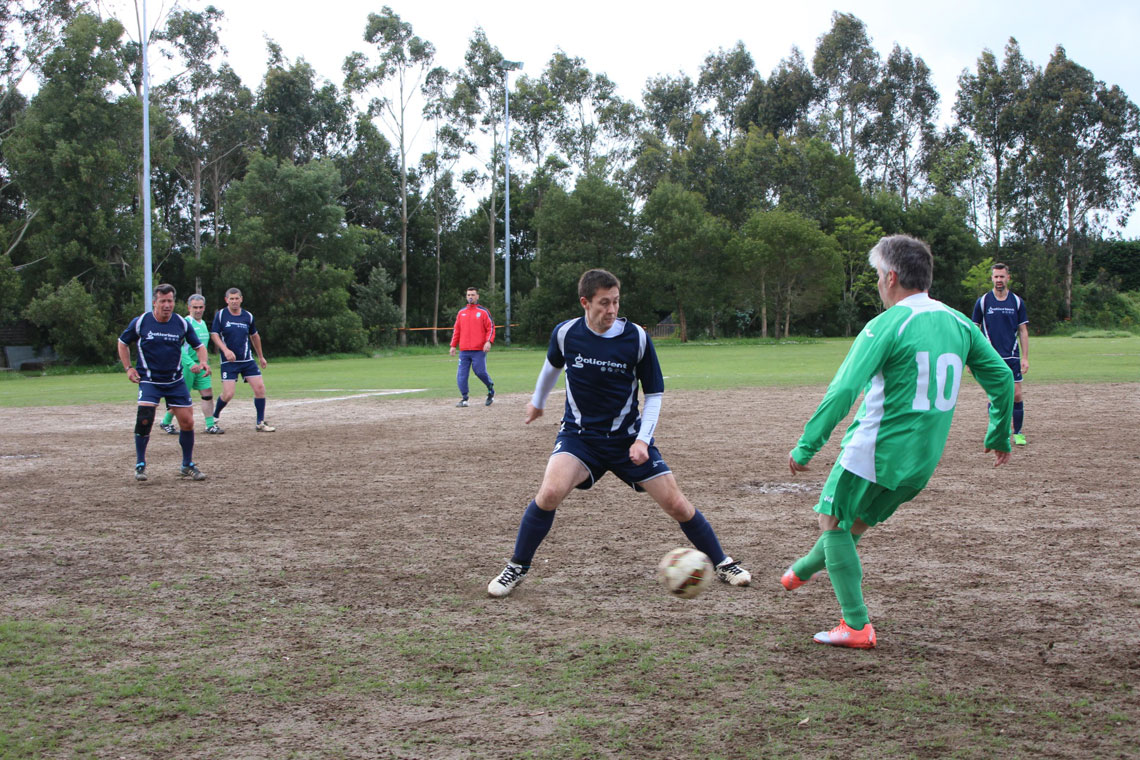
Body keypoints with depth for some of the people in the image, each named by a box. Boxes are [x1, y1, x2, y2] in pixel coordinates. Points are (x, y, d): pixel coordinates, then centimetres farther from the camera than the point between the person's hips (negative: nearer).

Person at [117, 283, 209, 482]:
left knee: (187, 422, -2)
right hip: (149, 381, -2)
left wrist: (203, 362, -13)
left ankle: (188, 465, 17)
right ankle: (140, 465, -1)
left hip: (175, 381, 2)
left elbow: (199, 346, 8)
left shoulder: (182, 323, -3)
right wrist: (128, 368, 1)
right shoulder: (140, 322, -6)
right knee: (144, 419, -19)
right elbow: (123, 342, 10)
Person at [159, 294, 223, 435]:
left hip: (201, 366, 7)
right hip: (186, 365, -7)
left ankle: (210, 425, 5)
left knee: (208, 393, 1)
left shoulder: (203, 323, 14)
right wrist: (190, 364, -26)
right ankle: (166, 422, 17)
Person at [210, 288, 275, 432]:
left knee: (260, 388, -7)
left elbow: (254, 336, 18)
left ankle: (260, 423, 5)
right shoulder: (221, 315, -4)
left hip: (247, 360, 3)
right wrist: (225, 350, -20)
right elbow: (214, 334, -5)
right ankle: (215, 416, 18)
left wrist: (261, 357, 24)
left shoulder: (248, 316, 5)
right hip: (229, 361, -3)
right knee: (228, 394, -11)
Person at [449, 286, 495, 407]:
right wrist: (453, 345, 12)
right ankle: (464, 399, 2)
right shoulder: (461, 312, 16)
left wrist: (488, 341, -14)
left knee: (480, 372, -10)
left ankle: (491, 391, 15)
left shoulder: (483, 311, 4)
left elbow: (491, 327, 0)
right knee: (461, 375, -3)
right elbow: (456, 330, 18)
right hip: (464, 351, 4)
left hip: (479, 350, -4)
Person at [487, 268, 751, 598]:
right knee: (550, 492, -26)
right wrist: (538, 401, 30)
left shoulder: (636, 338, -13)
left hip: (628, 437, 0)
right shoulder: (565, 333, -10)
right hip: (578, 435, 0)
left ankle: (722, 564, 20)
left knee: (676, 504, -3)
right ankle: (516, 568, -6)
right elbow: (553, 365, 15)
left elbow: (654, 394, -3)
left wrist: (642, 440, -16)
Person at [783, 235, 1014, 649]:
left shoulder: (887, 325, -14)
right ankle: (804, 569, 46)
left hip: (875, 452, -7)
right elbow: (1002, 377, 12)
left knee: (832, 522, 8)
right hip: (922, 461, 7)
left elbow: (843, 391, -20)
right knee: (856, 522, 24)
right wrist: (1000, 437, 24)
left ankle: (856, 626, 2)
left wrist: (805, 447, -16)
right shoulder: (959, 323, 6)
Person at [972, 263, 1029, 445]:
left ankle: (1018, 433, 9)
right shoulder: (983, 302, 2)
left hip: (1012, 357, 1)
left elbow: (1023, 331, 8)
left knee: (1017, 395, -3)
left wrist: (1025, 357, 1)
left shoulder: (1017, 301, 5)